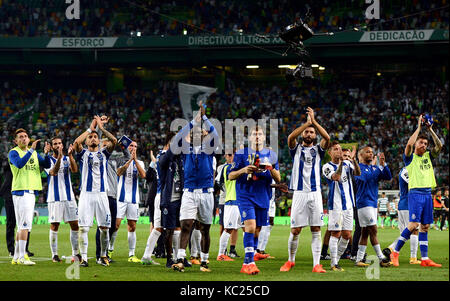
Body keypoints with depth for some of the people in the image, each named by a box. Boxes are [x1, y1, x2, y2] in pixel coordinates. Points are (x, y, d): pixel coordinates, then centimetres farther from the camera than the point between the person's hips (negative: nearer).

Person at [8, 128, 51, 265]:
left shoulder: (34, 153, 18)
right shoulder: (13, 153, -4)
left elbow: (46, 165, 9)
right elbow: (20, 164, -24)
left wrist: (46, 153, -9)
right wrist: (32, 150, -27)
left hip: (31, 191, 8)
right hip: (20, 191, -8)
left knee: (22, 226, 11)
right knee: (25, 224, -14)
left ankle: (16, 258, 16)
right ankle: (21, 257, -15)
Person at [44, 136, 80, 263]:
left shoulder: (67, 159, 10)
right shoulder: (48, 160, 1)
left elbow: (74, 170, -9)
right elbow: (53, 172, -19)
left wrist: (70, 155, -23)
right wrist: (59, 157, -31)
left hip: (69, 196, 3)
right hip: (54, 198, -3)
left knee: (75, 224, 0)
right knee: (54, 226, -1)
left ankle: (75, 253, 7)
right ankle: (54, 254, 6)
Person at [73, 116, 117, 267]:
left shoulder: (103, 153, 15)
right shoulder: (83, 153, 9)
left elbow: (114, 141, -1)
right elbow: (76, 143, -11)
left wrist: (101, 127, -1)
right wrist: (90, 128, -4)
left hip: (101, 194, 2)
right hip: (86, 194, -2)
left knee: (104, 227, 3)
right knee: (83, 227, -8)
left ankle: (103, 256, 17)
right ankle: (83, 258, -4)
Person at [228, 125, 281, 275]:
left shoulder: (271, 155, 11)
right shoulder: (241, 154, 3)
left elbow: (278, 179, 10)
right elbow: (230, 176, 4)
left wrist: (271, 169, -10)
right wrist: (243, 170, -15)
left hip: (263, 197, 4)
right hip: (245, 195, -4)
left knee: (257, 229, 11)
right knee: (250, 226, -19)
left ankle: (253, 253, 35)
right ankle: (249, 262, -22)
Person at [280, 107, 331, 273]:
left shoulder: (318, 149, 12)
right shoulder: (296, 149, 10)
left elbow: (327, 138, -8)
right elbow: (290, 137, -12)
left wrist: (314, 121, -13)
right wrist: (307, 122, -15)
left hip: (315, 194, 1)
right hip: (299, 193, -1)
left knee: (316, 230, -3)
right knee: (295, 231, 0)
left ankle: (316, 264, -4)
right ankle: (290, 261, 17)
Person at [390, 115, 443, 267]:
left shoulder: (428, 156, 16)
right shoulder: (410, 157, 1)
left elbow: (439, 146, 5)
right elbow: (409, 144, -17)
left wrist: (430, 129, 0)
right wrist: (419, 127, -11)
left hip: (428, 194, 6)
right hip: (415, 193, -6)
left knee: (425, 226, 4)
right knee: (413, 224, -14)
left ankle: (425, 259, 3)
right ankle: (395, 252, -5)